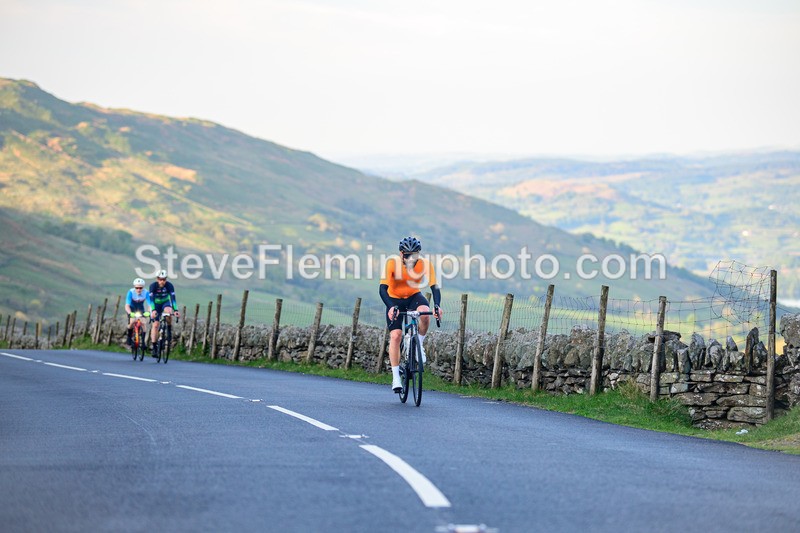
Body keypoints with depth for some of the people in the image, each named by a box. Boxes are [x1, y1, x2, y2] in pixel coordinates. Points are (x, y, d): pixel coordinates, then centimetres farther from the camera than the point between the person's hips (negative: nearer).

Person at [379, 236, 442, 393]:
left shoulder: (425, 264, -23)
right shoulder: (392, 263, -27)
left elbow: (434, 287, -24)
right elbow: (383, 289, -30)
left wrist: (437, 306, -42)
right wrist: (391, 307, -46)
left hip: (414, 297, 1)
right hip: (395, 299, -1)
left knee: (425, 314, -33)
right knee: (395, 335, -14)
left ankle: (419, 344, -6)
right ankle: (396, 378, -6)